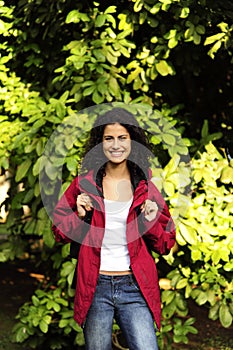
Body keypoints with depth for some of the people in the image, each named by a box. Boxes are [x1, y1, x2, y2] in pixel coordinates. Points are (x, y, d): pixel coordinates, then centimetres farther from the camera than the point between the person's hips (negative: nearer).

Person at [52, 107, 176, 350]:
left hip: (134, 287, 0)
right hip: (95, 287, 0)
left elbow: (165, 245, 7)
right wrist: (79, 216, -7)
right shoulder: (85, 183, 3)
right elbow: (60, 232, 11)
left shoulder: (145, 187, 4)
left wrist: (151, 221, -10)